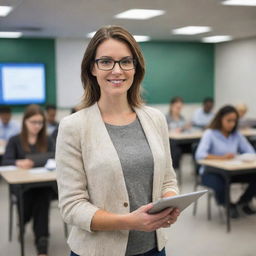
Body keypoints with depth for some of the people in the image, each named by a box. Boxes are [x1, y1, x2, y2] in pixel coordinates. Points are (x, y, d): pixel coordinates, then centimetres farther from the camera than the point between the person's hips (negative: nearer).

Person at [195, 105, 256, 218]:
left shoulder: (237, 135, 9)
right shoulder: (210, 134, -7)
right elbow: (199, 155, -21)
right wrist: (221, 157, -32)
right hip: (211, 172, -5)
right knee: (220, 186, -38)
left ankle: (243, 202, 9)